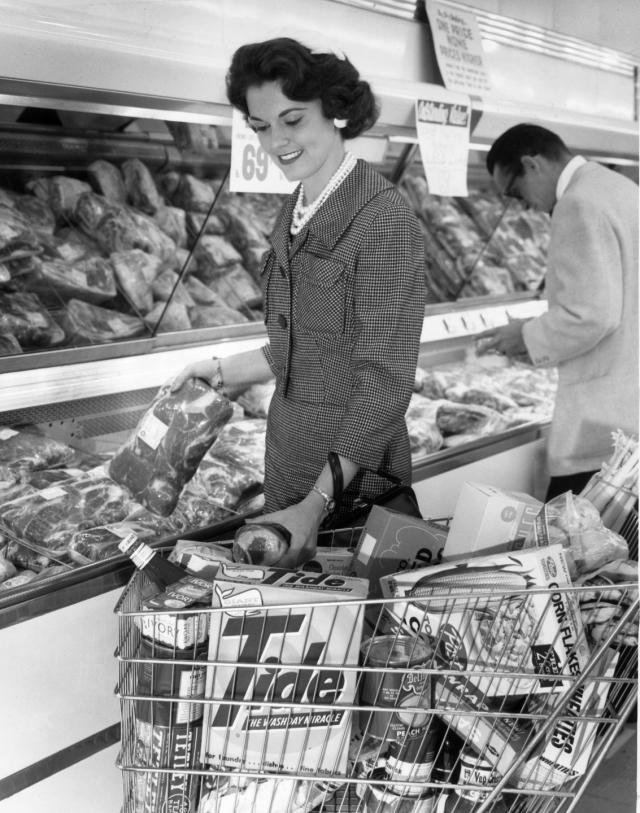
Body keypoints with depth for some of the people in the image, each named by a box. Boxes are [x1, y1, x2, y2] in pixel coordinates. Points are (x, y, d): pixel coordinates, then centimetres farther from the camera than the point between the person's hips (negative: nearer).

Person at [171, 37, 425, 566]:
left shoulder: (383, 218, -18)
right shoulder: (296, 212, 6)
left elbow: (385, 380, -21)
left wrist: (317, 506, -25)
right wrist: (225, 371, 6)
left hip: (352, 473, -7)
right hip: (286, 461, 7)